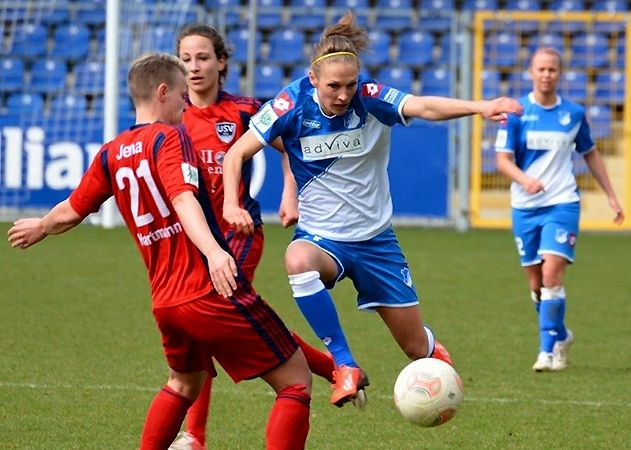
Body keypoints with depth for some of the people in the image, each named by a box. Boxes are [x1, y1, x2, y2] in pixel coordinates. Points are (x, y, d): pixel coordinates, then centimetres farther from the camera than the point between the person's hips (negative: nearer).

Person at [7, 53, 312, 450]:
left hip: (165, 304, 8)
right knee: (296, 380, -4)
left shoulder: (111, 155, 12)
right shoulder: (169, 136, -6)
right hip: (214, 293, -8)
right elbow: (184, 200, -24)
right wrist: (213, 251, -39)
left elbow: (71, 212, 25)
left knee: (184, 383, 34)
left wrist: (40, 228, 47)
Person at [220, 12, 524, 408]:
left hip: (375, 238, 1)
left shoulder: (371, 99, -15)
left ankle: (439, 356, 45)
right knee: (298, 260, -39)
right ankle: (346, 367, -29)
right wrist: (231, 204, -27)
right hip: (320, 237, -1)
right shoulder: (293, 104, -14)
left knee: (417, 346, 5)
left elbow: (424, 107, -33)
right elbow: (237, 154, -9)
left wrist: (479, 107, -51)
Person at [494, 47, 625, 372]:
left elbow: (590, 154, 18)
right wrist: (524, 179, -26)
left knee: (552, 274, -17)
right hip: (524, 207, 1)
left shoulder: (573, 113, 4)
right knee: (536, 283, 6)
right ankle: (561, 336, 29)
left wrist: (611, 196, 18)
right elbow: (503, 159, -6)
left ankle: (548, 350, -14)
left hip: (562, 203, -1)